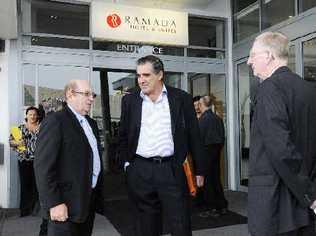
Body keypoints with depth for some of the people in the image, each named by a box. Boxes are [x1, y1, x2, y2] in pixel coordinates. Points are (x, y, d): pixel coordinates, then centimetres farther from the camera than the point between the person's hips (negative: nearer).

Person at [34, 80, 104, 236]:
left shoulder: (91, 123, 14)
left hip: (90, 199, 8)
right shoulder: (55, 121, -13)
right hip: (67, 203, -8)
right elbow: (43, 167, -18)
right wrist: (54, 203, -20)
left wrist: (98, 193, 13)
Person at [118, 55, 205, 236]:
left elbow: (194, 136, 3)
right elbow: (123, 136, 16)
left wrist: (199, 170, 4)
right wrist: (126, 162, 8)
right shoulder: (130, 100, 7)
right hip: (140, 171, 2)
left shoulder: (182, 98, 1)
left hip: (173, 170, -2)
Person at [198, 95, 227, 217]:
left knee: (207, 180, 2)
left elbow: (199, 137, -15)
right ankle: (222, 206, 21)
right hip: (217, 150, 7)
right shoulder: (218, 118, 7)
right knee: (216, 178, 15)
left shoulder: (202, 119, -14)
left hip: (206, 150, -7)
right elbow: (223, 135, 11)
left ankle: (213, 208, 6)